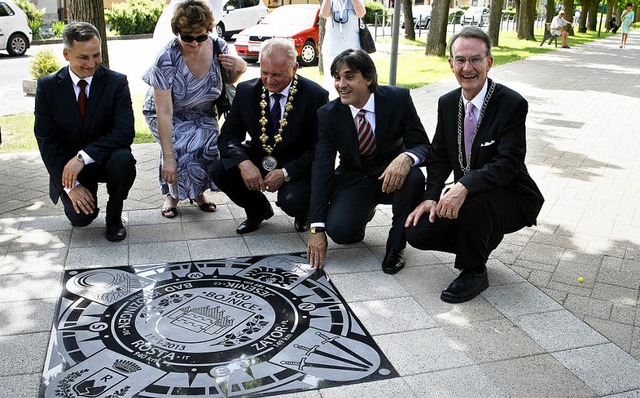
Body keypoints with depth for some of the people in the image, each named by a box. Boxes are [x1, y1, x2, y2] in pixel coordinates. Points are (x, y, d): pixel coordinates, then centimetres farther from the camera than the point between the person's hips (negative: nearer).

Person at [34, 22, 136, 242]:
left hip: (105, 159, 0)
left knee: (124, 161, -34)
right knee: (80, 217, -21)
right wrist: (70, 185, -16)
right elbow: (46, 141, -7)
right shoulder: (47, 86, -7)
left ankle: (114, 218, -6)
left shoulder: (116, 82, -10)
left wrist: (84, 156, -30)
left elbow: (125, 132, -20)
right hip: (68, 165, 0)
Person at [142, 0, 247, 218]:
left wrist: (240, 68, -19)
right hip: (168, 115, -3)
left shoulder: (219, 47, -17)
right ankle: (172, 194, -3)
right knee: (182, 146, -32)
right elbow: (164, 112, -33)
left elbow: (229, 81, 5)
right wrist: (168, 157, -38)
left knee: (211, 146, -26)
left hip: (202, 114, 3)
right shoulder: (166, 59, -30)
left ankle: (198, 191, 4)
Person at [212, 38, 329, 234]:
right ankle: (258, 209, 10)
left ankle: (303, 211, 10)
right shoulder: (246, 91, -6)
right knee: (220, 170, -19)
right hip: (257, 159, 4)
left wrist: (285, 173, -26)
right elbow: (228, 136, -5)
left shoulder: (315, 96, -16)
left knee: (291, 201, -32)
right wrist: (243, 163, -27)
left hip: (296, 168, -4)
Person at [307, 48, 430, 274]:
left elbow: (422, 145, -12)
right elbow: (322, 169, -14)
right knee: (339, 231, -26)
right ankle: (362, 215, 15)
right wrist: (317, 229, -20)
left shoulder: (399, 99, -15)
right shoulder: (328, 114, -11)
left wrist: (406, 158, -41)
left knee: (414, 178, -35)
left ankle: (395, 246, -9)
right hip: (353, 179, 1)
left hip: (392, 175, 0)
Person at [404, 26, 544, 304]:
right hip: (462, 197, 6)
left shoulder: (512, 104, -18)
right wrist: (432, 197, -10)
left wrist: (465, 186, -41)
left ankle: (474, 272, -10)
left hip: (512, 199, -5)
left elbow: (508, 163, -26)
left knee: (474, 201, -38)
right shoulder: (447, 103, 1)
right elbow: (439, 155, 6)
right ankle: (482, 240, 15)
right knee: (417, 232, -11)